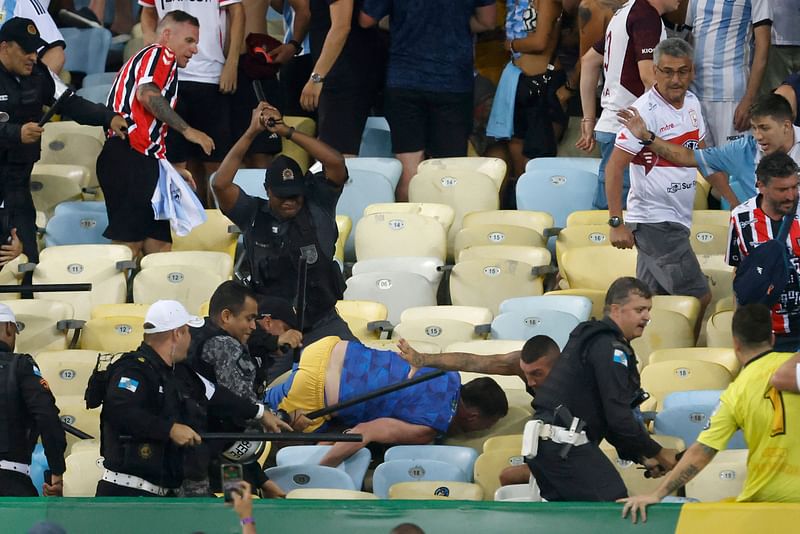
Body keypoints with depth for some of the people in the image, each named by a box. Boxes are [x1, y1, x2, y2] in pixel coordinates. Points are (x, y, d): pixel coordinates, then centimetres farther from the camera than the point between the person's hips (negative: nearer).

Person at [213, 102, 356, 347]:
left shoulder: (317, 206, 3)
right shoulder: (253, 215, 4)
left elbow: (336, 163, -10)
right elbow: (221, 184, -9)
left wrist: (287, 131, -12)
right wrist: (251, 132, -10)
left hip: (320, 322, 0)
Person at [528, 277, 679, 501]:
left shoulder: (591, 338, 24)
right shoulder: (610, 347, -10)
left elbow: (608, 415, 25)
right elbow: (619, 416, -15)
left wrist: (641, 457, 18)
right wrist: (658, 453, -5)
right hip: (565, 446, -11)